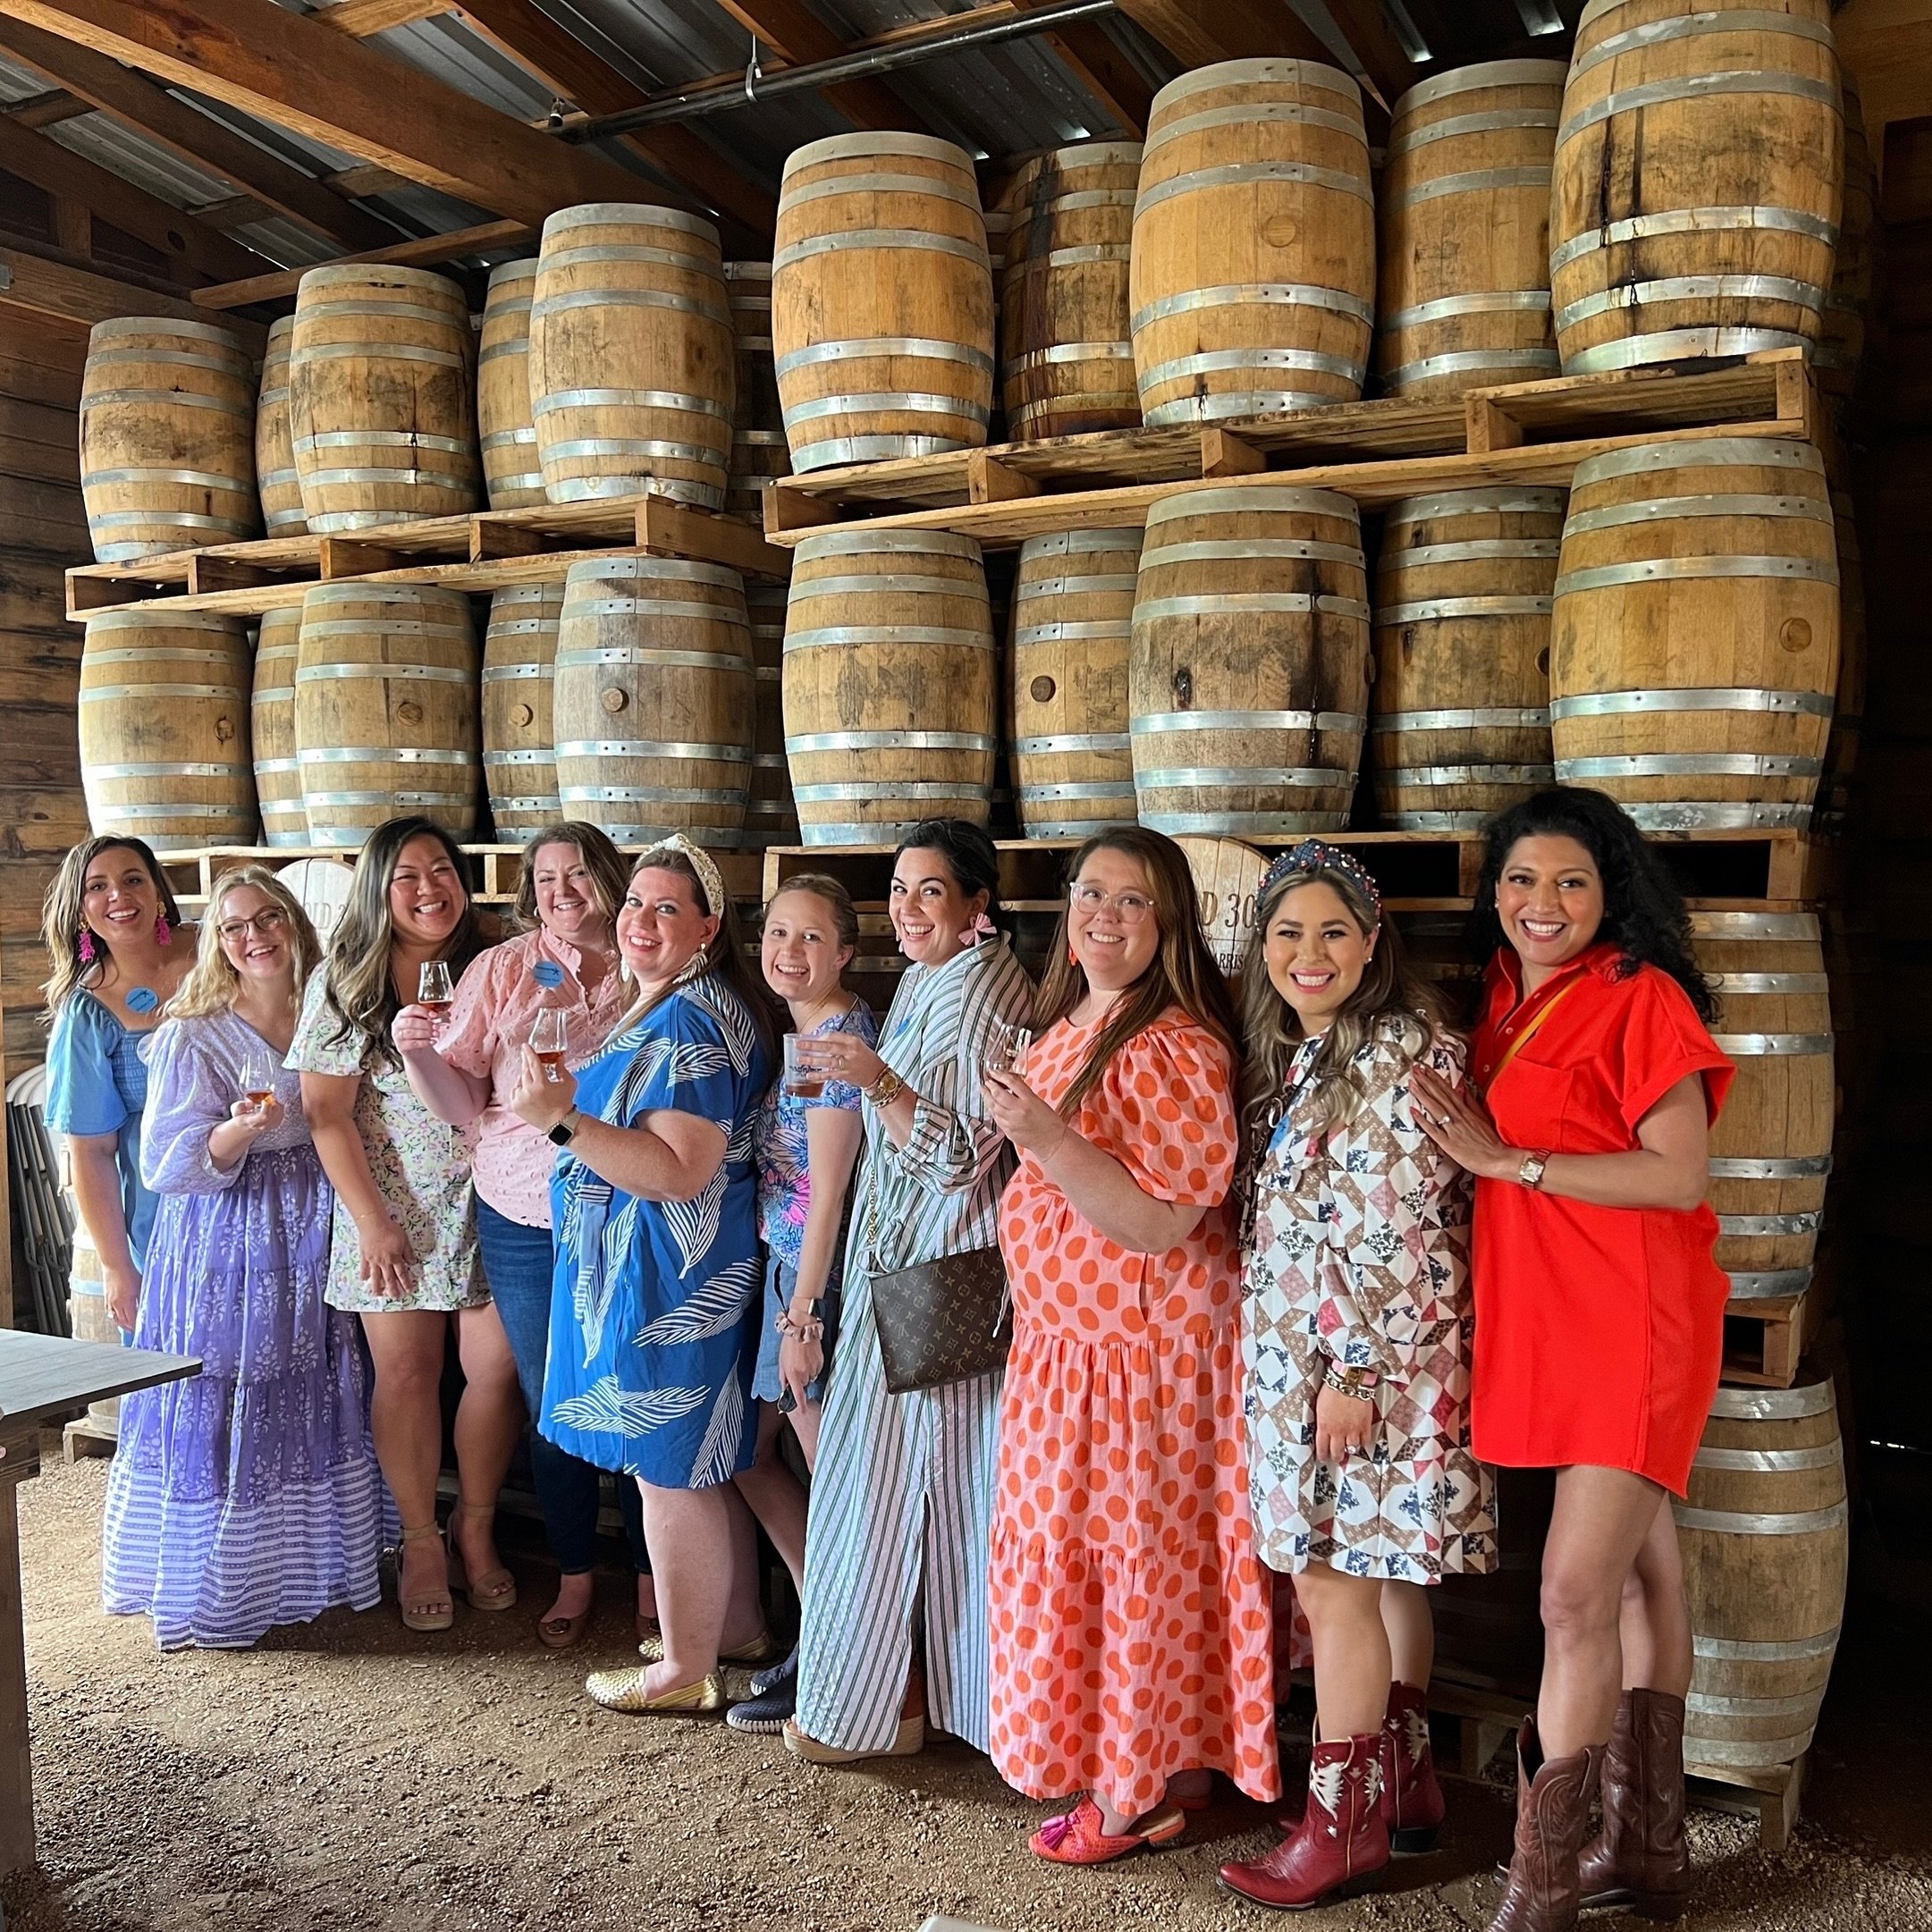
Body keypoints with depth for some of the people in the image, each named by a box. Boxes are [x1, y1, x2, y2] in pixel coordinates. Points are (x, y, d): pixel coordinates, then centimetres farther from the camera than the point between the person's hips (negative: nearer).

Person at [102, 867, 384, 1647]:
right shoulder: (192, 1037, -7)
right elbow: (167, 1166, -12)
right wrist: (239, 1131, -27)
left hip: (313, 1245, 5)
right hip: (224, 1252, -5)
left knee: (309, 1404, 11)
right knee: (221, 1412, 0)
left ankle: (304, 1568, 26)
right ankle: (215, 1589, 15)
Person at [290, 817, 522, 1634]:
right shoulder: (343, 984, -5)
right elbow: (327, 1113, -7)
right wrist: (373, 1221, -11)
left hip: (487, 1205, 2)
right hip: (393, 1212, -2)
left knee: (498, 1367, -1)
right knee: (407, 1374, 4)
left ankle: (475, 1530, 20)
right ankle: (421, 1544, 21)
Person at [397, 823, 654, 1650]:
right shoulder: (500, 970, 0)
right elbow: (461, 1101, -2)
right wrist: (417, 1051, -20)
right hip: (523, 1220, 1)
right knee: (551, 1405, 12)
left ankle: (652, 1582, 24)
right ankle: (573, 1577, 30)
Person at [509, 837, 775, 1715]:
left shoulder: (689, 1022, -20)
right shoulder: (664, 1009, 13)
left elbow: (681, 1173, -27)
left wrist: (563, 1120, -29)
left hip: (665, 1279, -11)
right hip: (657, 1272, 11)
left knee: (667, 1470, 3)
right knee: (700, 1464, 20)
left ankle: (687, 1670, 18)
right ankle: (739, 1629, 34)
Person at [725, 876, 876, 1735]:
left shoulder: (838, 1036, -16)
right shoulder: (801, 1031, 11)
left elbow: (828, 1191, -19)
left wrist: (802, 1317, -18)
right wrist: (788, 1301, 10)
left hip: (818, 1276, -10)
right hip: (782, 1266, 10)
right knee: (749, 1453, 18)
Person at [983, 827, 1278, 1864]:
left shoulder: (1177, 1048, -20)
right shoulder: (1066, 1027, 9)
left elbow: (1162, 1223, -25)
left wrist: (1048, 1140, -32)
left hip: (1147, 1350, -9)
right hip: (1061, 1344, 10)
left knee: (1144, 1559, 5)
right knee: (1070, 1551, 17)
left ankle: (1144, 1787, 22)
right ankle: (1164, 1766, 33)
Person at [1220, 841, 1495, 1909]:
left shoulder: (1402, 1053, -14)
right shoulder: (1294, 1057, 13)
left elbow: (1399, 1229, -18)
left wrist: (1353, 1370, -19)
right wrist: (1310, 1368, 18)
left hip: (1368, 1360, -8)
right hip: (1298, 1358, 8)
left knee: (1334, 1579, -2)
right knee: (1382, 1575, 16)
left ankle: (1343, 1820, 10)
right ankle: (1404, 1783, 28)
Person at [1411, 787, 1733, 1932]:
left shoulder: (1642, 998, -10)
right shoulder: (1510, 1002, 12)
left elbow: (1683, 1174, -17)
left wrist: (1508, 1159, -17)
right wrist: (1473, 1139, -1)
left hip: (1634, 1315, -8)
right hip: (1546, 1318, 8)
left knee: (1577, 1593, -9)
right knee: (1640, 1572, 17)